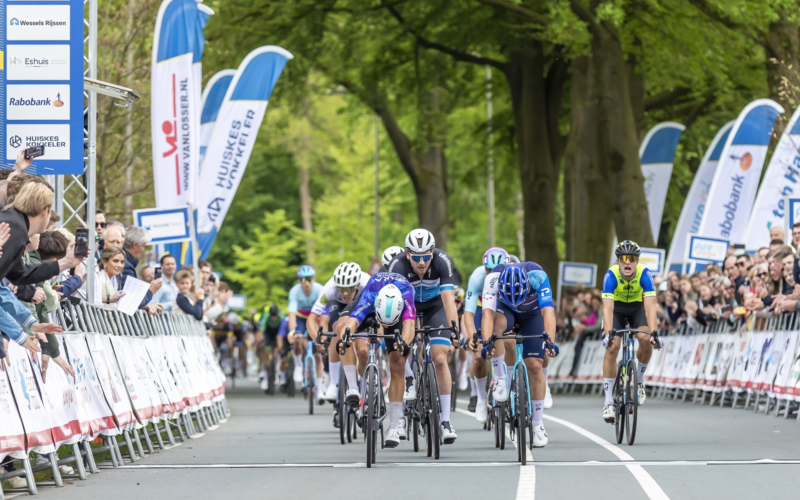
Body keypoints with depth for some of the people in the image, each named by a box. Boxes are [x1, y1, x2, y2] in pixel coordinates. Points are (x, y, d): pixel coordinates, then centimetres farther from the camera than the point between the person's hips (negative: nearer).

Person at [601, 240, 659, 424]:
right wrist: (608, 333, -52)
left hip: (637, 307, 1)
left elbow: (650, 306, -37)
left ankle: (639, 379, 3)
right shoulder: (611, 275, -32)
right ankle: (608, 401, -13)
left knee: (645, 340, -25)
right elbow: (607, 307, -39)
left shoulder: (645, 274, -30)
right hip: (617, 308, -1)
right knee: (612, 347, -18)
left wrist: (653, 332, -50)